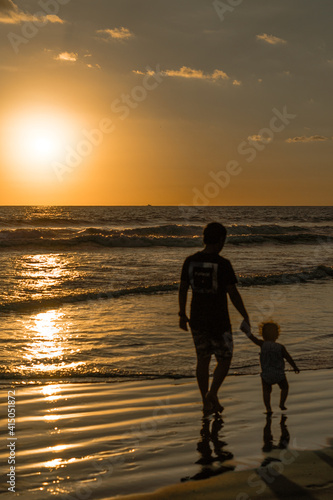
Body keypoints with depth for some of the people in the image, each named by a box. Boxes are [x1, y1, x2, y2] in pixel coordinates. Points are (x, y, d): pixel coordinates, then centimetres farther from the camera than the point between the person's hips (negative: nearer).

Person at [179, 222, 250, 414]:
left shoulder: (190, 261, -1)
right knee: (225, 359, 11)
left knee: (203, 359, 14)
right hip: (219, 320, -5)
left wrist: (182, 315, 16)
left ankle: (207, 403, 18)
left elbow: (183, 289, 5)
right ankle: (212, 394, -5)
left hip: (197, 319, 5)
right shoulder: (223, 264, -16)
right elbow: (233, 293, -15)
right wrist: (246, 317, -4)